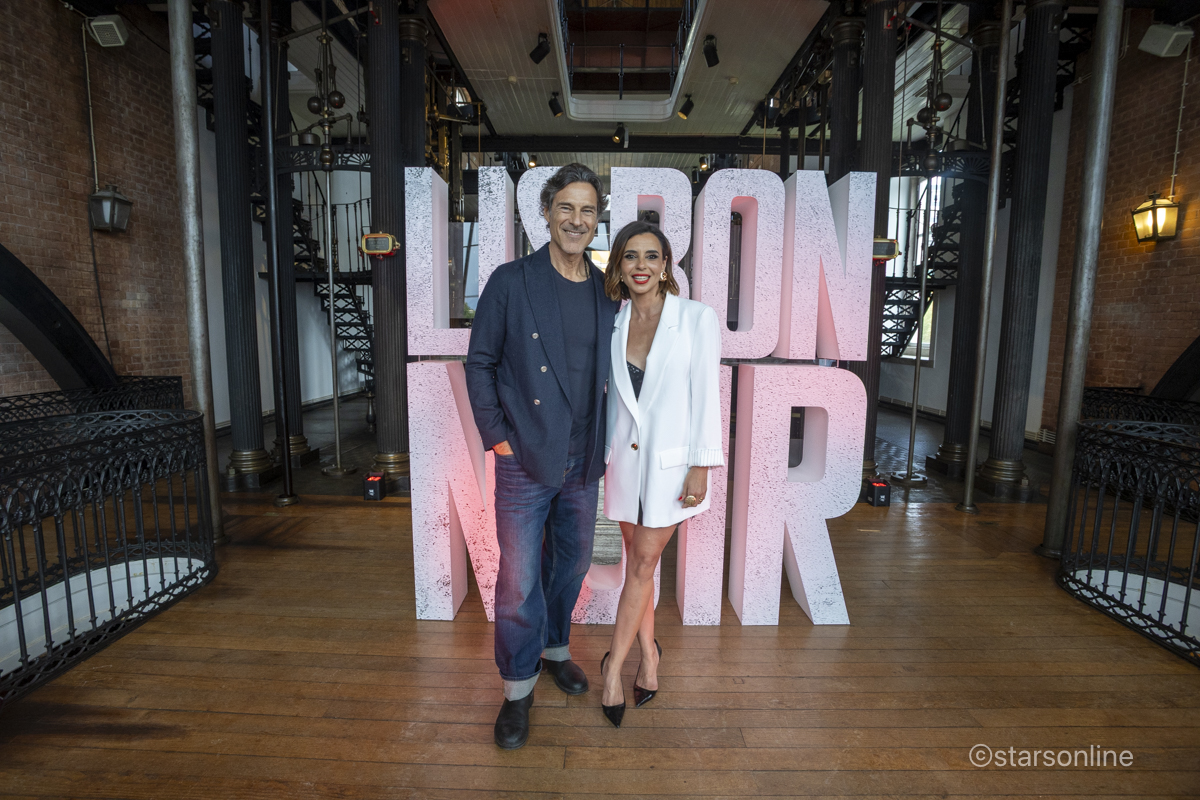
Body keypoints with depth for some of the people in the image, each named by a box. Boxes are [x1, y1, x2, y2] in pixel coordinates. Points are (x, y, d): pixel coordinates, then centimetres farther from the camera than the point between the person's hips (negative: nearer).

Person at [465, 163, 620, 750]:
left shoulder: (607, 292, 5)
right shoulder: (510, 282, -6)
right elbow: (479, 362, -2)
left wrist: (604, 440, 8)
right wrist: (495, 435, -7)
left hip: (583, 460, 4)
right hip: (525, 459, -4)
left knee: (572, 562, 20)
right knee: (518, 580, 5)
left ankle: (554, 647, 46)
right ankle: (518, 685, 30)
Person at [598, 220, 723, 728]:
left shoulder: (697, 318, -8)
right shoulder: (613, 325, 3)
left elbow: (707, 396, -9)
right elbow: (612, 396, 10)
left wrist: (701, 468, -11)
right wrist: (602, 455, 11)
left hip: (671, 458, -4)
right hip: (625, 457, 4)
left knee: (642, 563, 4)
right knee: (637, 560, 15)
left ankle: (615, 665, 23)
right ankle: (648, 652, 36)